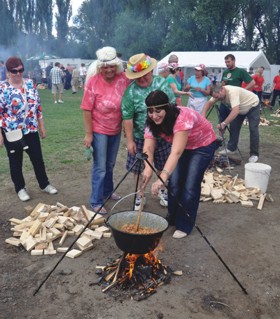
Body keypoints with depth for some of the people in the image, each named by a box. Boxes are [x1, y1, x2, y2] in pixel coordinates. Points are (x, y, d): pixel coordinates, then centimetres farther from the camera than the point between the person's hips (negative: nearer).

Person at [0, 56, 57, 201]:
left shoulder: (30, 84, 2)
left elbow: (38, 106, 8)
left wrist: (41, 126, 9)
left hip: (31, 130, 4)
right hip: (12, 132, -3)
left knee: (38, 159, 11)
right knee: (16, 162, 11)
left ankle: (44, 184, 29)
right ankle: (20, 188, 28)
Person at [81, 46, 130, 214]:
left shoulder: (123, 79, -7)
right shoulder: (93, 82, -16)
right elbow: (87, 110, -13)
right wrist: (89, 134, -14)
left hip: (116, 130, 4)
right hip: (99, 130, -4)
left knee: (110, 165, 20)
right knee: (100, 167, 0)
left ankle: (108, 191, 40)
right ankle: (96, 202, 12)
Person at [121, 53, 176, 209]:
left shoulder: (163, 83, -5)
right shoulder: (130, 92, -14)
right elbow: (127, 118, -13)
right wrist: (129, 140, -13)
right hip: (140, 137, -2)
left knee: (164, 166, 16)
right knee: (138, 168, 8)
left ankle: (163, 190, 40)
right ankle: (140, 195, 29)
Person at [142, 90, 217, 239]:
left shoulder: (183, 118, -39)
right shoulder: (152, 123, -18)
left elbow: (176, 152, -48)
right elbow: (148, 147, -28)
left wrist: (162, 177, -59)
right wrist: (148, 168, -49)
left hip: (203, 145, -6)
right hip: (183, 147, 6)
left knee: (190, 186, -10)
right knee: (174, 182, 1)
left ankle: (184, 225, 7)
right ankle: (172, 218, 23)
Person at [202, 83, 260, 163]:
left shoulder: (232, 92, -41)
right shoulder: (219, 93, -16)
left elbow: (235, 111, -51)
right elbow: (209, 103, -11)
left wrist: (224, 123, -57)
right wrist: (203, 115, -28)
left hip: (252, 105, -8)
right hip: (240, 108, 8)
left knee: (253, 129, -12)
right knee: (234, 126, 5)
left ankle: (254, 154, -4)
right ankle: (231, 148, 17)